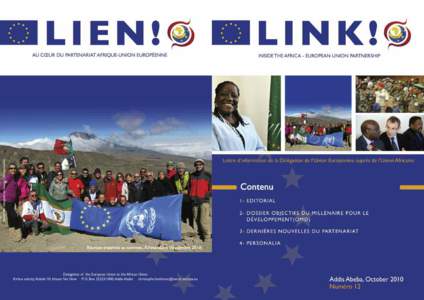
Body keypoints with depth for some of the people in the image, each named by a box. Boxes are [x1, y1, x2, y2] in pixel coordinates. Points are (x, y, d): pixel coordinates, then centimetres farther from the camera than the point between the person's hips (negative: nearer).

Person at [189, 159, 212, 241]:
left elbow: (211, 188, 4)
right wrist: (190, 196, 10)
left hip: (204, 201, -5)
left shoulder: (208, 175, 3)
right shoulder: (192, 176, 14)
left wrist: (208, 195, -8)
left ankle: (207, 236, -5)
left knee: (204, 219, -12)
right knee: (197, 219, 10)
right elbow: (189, 187, 22)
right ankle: (200, 234, 23)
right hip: (194, 201, 5)